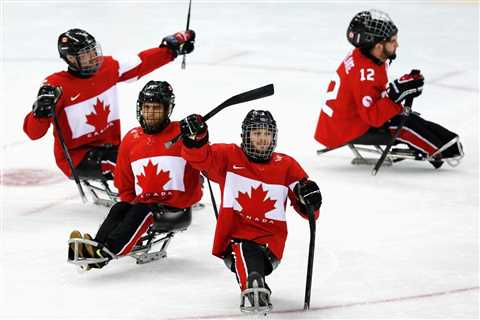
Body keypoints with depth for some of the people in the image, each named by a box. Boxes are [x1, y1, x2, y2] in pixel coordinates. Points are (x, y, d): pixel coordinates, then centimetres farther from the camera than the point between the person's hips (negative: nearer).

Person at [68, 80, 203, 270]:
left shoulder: (181, 134, -3)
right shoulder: (131, 139, 12)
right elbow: (124, 184, 17)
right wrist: (131, 203, 4)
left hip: (177, 210, -5)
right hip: (142, 204, 5)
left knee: (142, 212, -31)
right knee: (118, 209, -22)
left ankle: (109, 251, -51)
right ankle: (98, 245, -44)